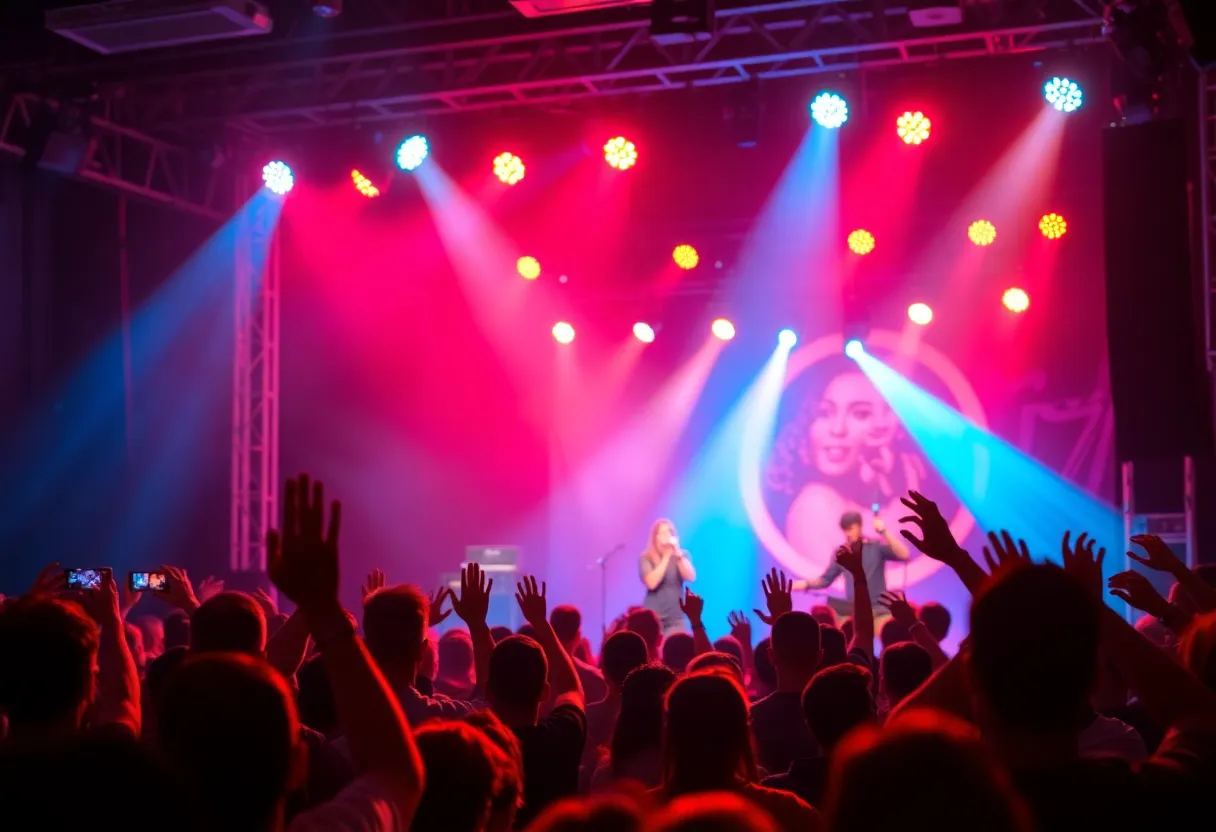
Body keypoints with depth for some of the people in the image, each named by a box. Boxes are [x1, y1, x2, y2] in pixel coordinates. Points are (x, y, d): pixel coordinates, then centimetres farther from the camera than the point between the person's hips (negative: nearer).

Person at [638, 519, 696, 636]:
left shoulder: (683, 555, 7)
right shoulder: (646, 558, 0)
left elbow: (691, 577, -8)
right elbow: (651, 583, -14)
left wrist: (678, 554, -17)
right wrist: (666, 557, -13)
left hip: (676, 619, 1)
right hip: (652, 618, -1)